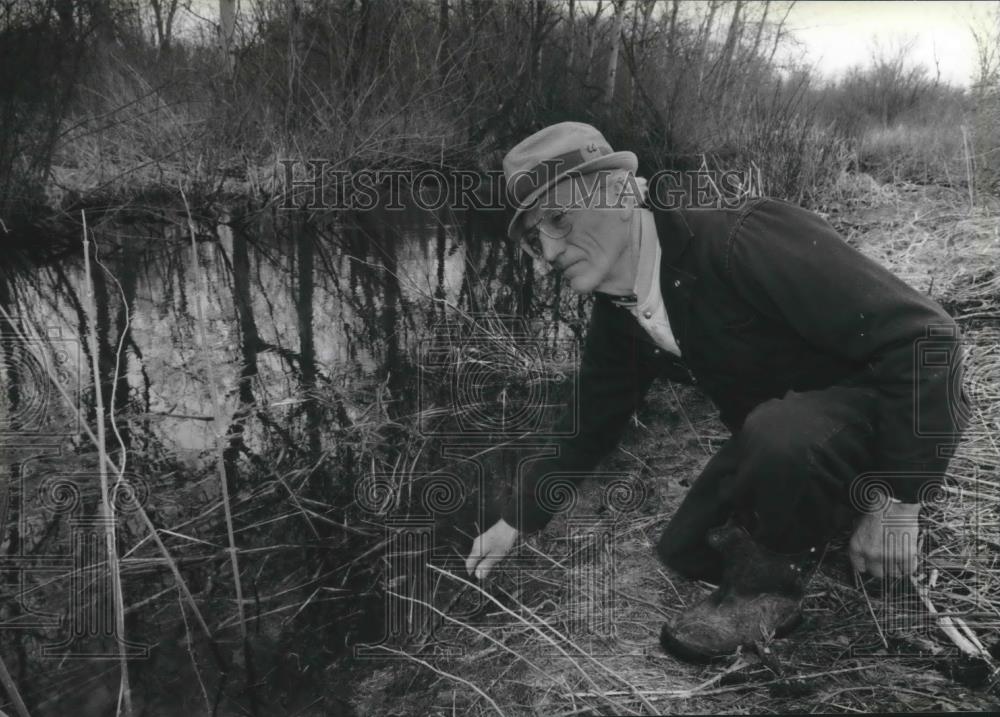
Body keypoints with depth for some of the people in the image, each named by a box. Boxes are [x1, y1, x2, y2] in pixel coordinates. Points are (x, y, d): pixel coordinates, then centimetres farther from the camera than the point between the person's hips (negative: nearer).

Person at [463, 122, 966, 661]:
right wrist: (516, 521, 9)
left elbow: (926, 337, -32)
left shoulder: (745, 241, -31)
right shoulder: (616, 313, -6)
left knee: (781, 433, -38)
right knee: (684, 553, 5)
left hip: (889, 406, -7)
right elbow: (589, 424, 7)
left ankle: (769, 591, -8)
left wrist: (896, 503, -30)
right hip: (773, 432, 7)